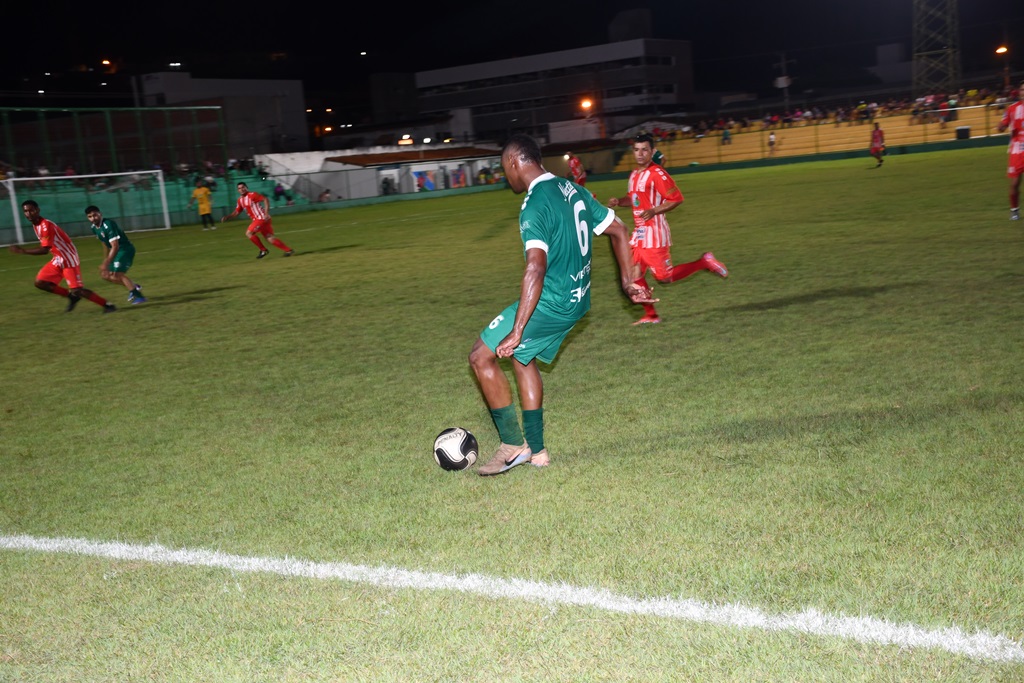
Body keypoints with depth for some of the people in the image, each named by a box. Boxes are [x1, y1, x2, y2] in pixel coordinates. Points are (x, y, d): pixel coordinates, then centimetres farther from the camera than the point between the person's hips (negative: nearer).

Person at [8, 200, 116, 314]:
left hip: (69, 260, -9)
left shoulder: (46, 225, -23)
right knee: (40, 282, 1)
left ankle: (107, 305, 1)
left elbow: (45, 250, -30)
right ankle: (72, 296, 14)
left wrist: (24, 251, -30)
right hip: (58, 260, 9)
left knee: (77, 290, -12)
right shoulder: (35, 225, 7)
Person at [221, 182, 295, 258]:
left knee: (249, 233, -11)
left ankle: (263, 250, -1)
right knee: (270, 238, 2)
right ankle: (288, 250, 6)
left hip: (261, 218, -8)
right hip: (257, 220, 8)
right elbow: (236, 212, 24)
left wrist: (266, 213, -25)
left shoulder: (252, 195, -9)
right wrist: (226, 217, 10)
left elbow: (265, 200, -17)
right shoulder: (240, 200, 16)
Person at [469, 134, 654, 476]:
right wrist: (627, 283, 22)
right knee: (522, 358, 23)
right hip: (576, 301, 10)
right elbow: (618, 231, 15)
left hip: (549, 303, -10)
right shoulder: (573, 190, 8)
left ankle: (513, 446, 6)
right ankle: (536, 450, 26)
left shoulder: (534, 205, -20)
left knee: (481, 357, 0)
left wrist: (516, 331, -32)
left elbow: (536, 268, -31)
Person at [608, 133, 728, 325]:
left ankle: (705, 262, 11)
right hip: (639, 233, 8)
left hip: (654, 232, -8)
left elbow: (676, 198, -16)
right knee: (634, 275, 7)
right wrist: (618, 201, 5)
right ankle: (650, 315, 19)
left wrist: (654, 211, -25)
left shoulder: (657, 174, -14)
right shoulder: (634, 174, 12)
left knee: (664, 277, -6)